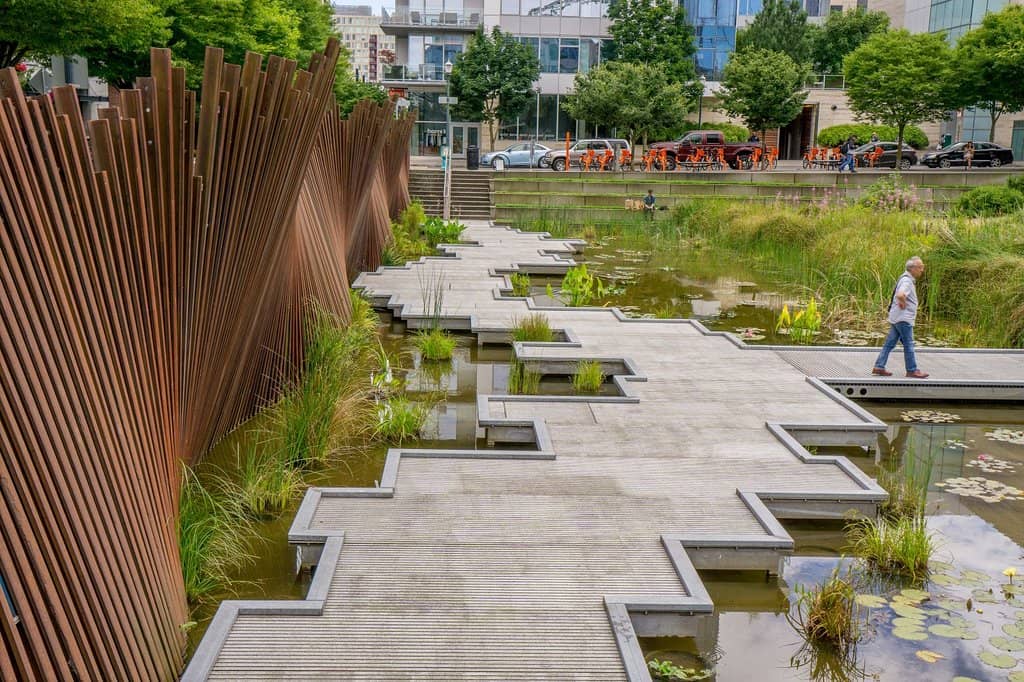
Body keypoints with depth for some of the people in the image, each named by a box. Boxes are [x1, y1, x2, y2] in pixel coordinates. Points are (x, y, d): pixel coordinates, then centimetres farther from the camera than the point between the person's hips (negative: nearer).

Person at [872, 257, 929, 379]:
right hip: (903, 318, -10)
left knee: (890, 343, 9)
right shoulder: (906, 280, -17)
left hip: (897, 318, 10)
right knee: (908, 345, -1)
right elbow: (900, 295, -36)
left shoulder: (908, 279, 15)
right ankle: (912, 371, 5)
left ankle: (879, 367, 10)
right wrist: (903, 304, -19)